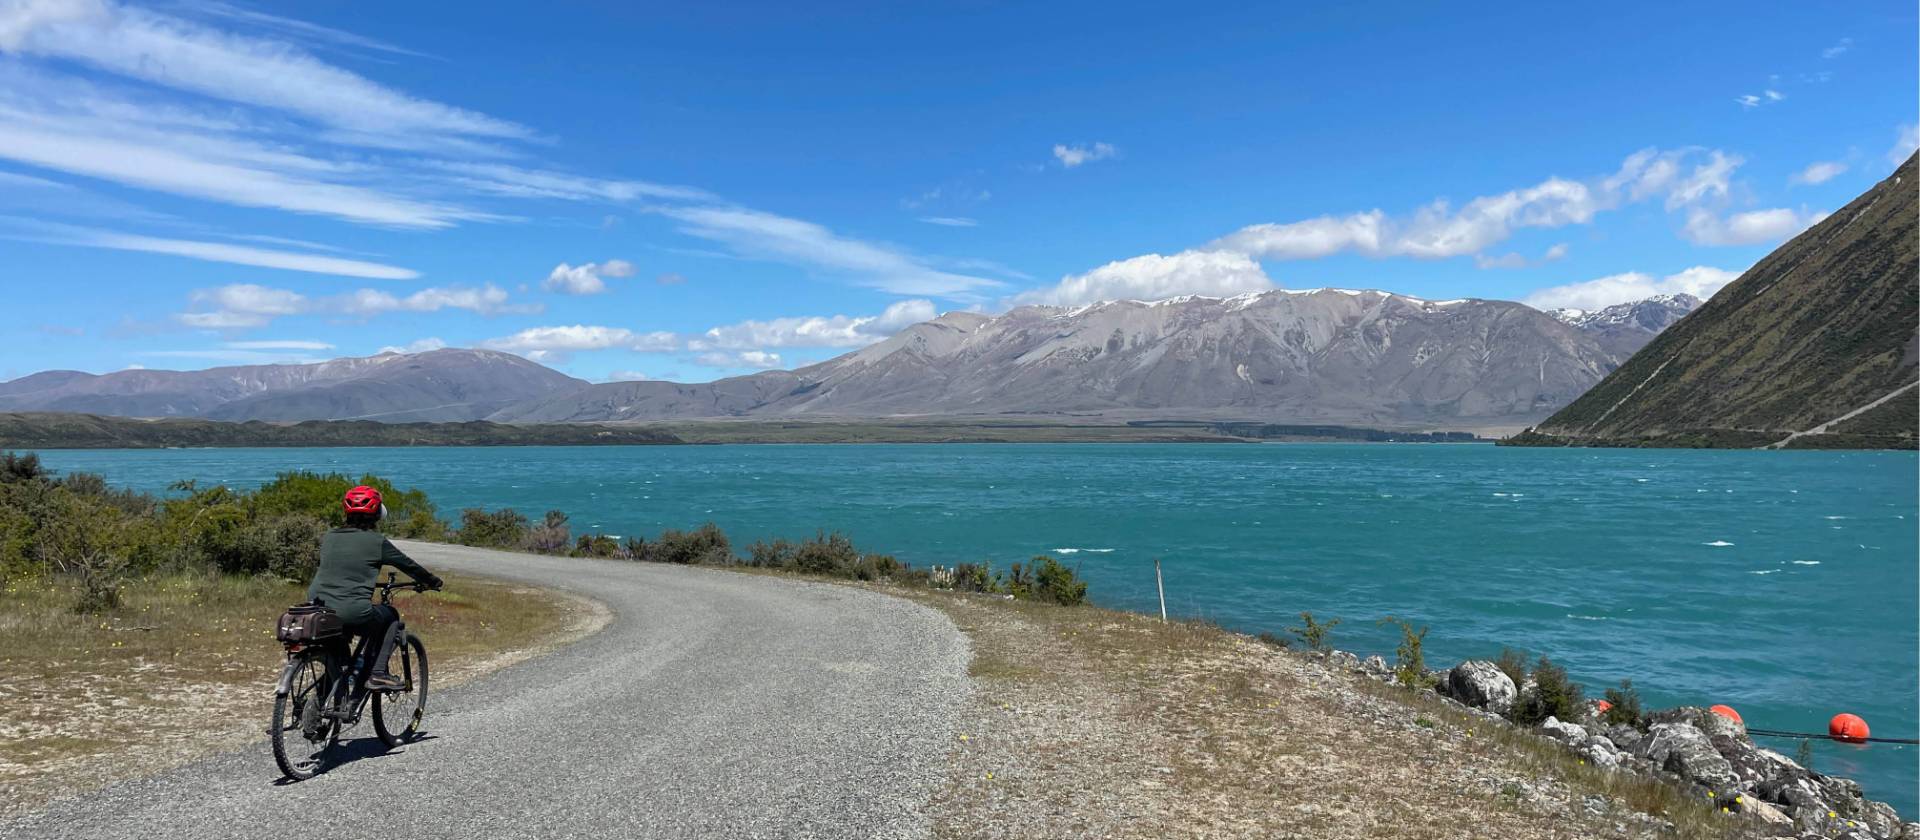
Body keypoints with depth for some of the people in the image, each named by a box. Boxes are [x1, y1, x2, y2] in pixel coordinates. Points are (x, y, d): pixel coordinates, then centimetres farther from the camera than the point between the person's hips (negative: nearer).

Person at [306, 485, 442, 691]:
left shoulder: (328, 537, 13)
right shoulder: (377, 542, -1)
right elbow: (408, 565, 10)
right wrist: (432, 581, 28)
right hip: (354, 615, -5)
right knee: (390, 615, 23)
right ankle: (378, 674, 12)